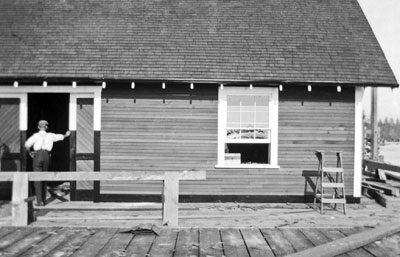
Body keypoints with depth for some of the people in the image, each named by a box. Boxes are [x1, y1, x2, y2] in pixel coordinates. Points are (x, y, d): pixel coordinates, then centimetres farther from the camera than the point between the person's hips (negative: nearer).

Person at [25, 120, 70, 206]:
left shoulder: (36, 135, -1)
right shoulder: (50, 135, 10)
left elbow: (27, 145, -12)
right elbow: (61, 137, 28)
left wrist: (30, 152, 7)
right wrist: (66, 135, 49)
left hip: (38, 155, -4)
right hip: (47, 155, 4)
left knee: (37, 179, -1)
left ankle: (40, 201, -8)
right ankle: (43, 200, 20)